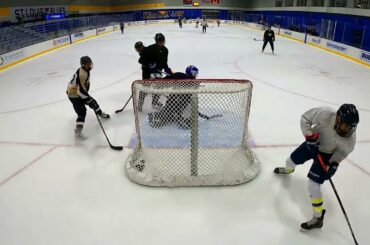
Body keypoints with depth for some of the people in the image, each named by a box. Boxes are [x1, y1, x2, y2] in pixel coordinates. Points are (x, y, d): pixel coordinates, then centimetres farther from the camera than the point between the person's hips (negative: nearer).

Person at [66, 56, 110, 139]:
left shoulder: (86, 70, 1)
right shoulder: (81, 74, -31)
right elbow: (80, 90, -32)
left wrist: (87, 94, 21)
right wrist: (88, 99, -28)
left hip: (80, 92, 9)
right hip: (73, 94, -9)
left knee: (92, 101, 20)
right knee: (82, 112, -16)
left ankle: (100, 113, 48)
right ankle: (78, 132, -17)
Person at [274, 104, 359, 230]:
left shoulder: (350, 139, -31)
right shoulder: (325, 114, -37)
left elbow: (342, 152, -10)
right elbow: (305, 118, -21)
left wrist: (334, 164, -21)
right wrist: (309, 136, -30)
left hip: (326, 154, -2)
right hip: (312, 143, 3)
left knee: (313, 185, -11)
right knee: (291, 160, 19)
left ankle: (318, 218, 6)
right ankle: (288, 170, 61)